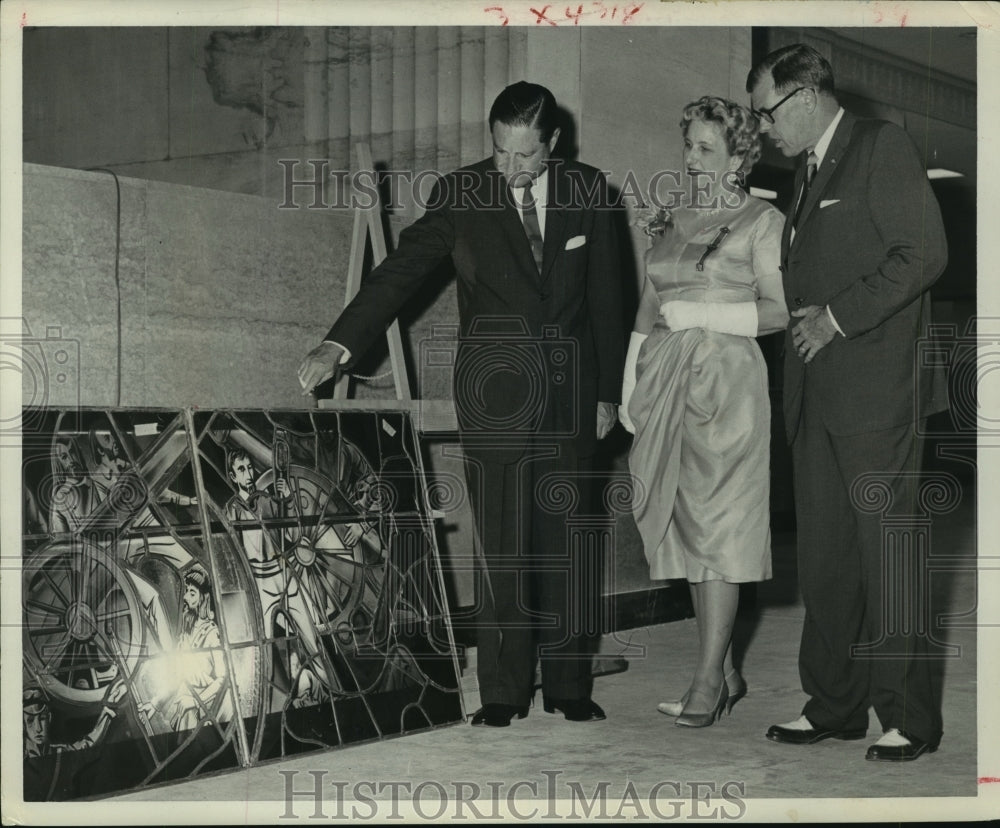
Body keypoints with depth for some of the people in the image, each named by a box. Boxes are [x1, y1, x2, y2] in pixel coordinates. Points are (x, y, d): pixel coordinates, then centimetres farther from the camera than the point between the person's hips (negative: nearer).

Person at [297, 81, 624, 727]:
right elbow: (402, 270, -9)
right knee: (501, 542, -1)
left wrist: (608, 392, 9)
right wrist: (341, 343, -22)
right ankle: (503, 691, 8)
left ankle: (568, 685, 18)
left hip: (570, 394, 2)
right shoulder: (461, 195, -3)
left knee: (564, 540, 7)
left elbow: (606, 297, 9)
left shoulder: (586, 191, 3)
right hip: (495, 394, -2)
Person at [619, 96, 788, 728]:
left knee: (718, 526, -10)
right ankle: (728, 674, 13)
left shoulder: (763, 221, 1)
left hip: (726, 380, -6)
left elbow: (780, 310, -7)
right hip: (668, 384, 6)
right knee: (689, 528, 5)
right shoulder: (677, 221, 19)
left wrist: (704, 314, -12)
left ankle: (709, 680, -9)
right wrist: (630, 388, 13)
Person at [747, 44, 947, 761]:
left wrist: (837, 317, -13)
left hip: (876, 389, -8)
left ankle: (908, 717, 2)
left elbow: (924, 253, -13)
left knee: (886, 554, -5)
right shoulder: (809, 170, 22)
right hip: (816, 393, 8)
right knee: (824, 557, 9)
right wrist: (803, 320, 8)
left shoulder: (882, 146, -4)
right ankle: (834, 704, 17)